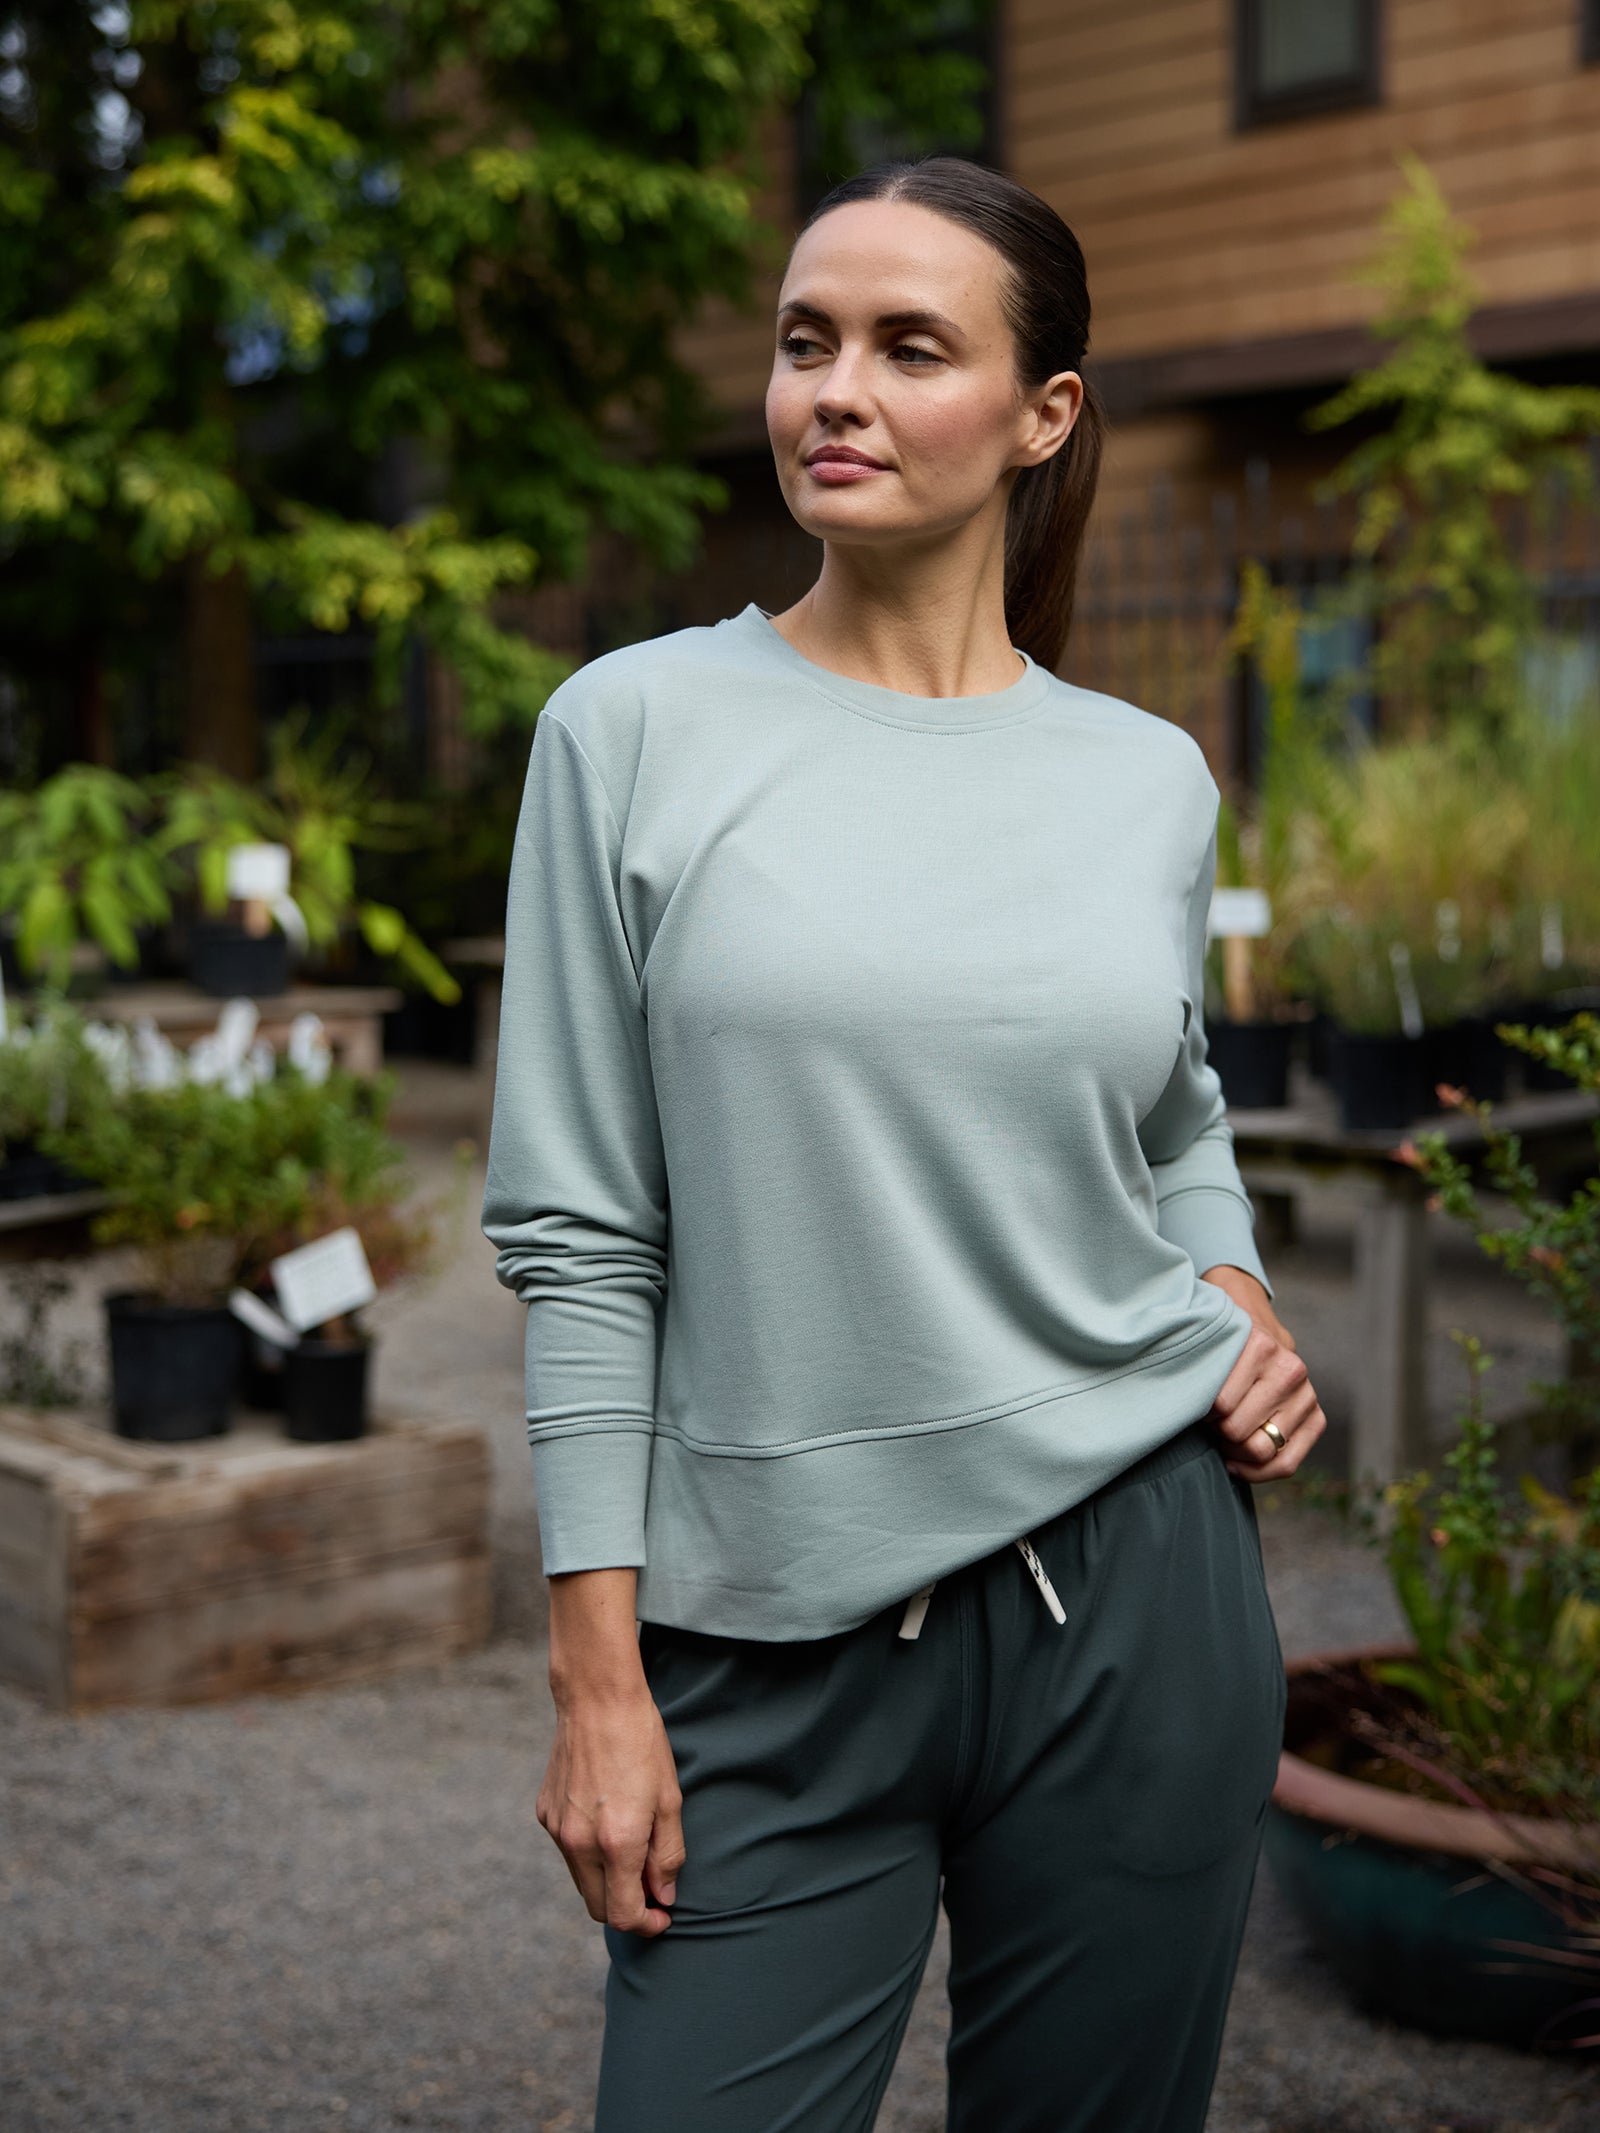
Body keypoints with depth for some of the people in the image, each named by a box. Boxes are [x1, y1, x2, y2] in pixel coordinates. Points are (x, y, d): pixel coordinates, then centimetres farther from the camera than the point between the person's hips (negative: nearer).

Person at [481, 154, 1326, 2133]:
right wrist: (599, 1672, -7)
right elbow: (582, 1231, -4)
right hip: (777, 1648, -2)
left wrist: (1242, 1306, 2)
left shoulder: (1149, 780, 5)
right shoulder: (635, 730, -3)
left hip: (1131, 1593, 2)